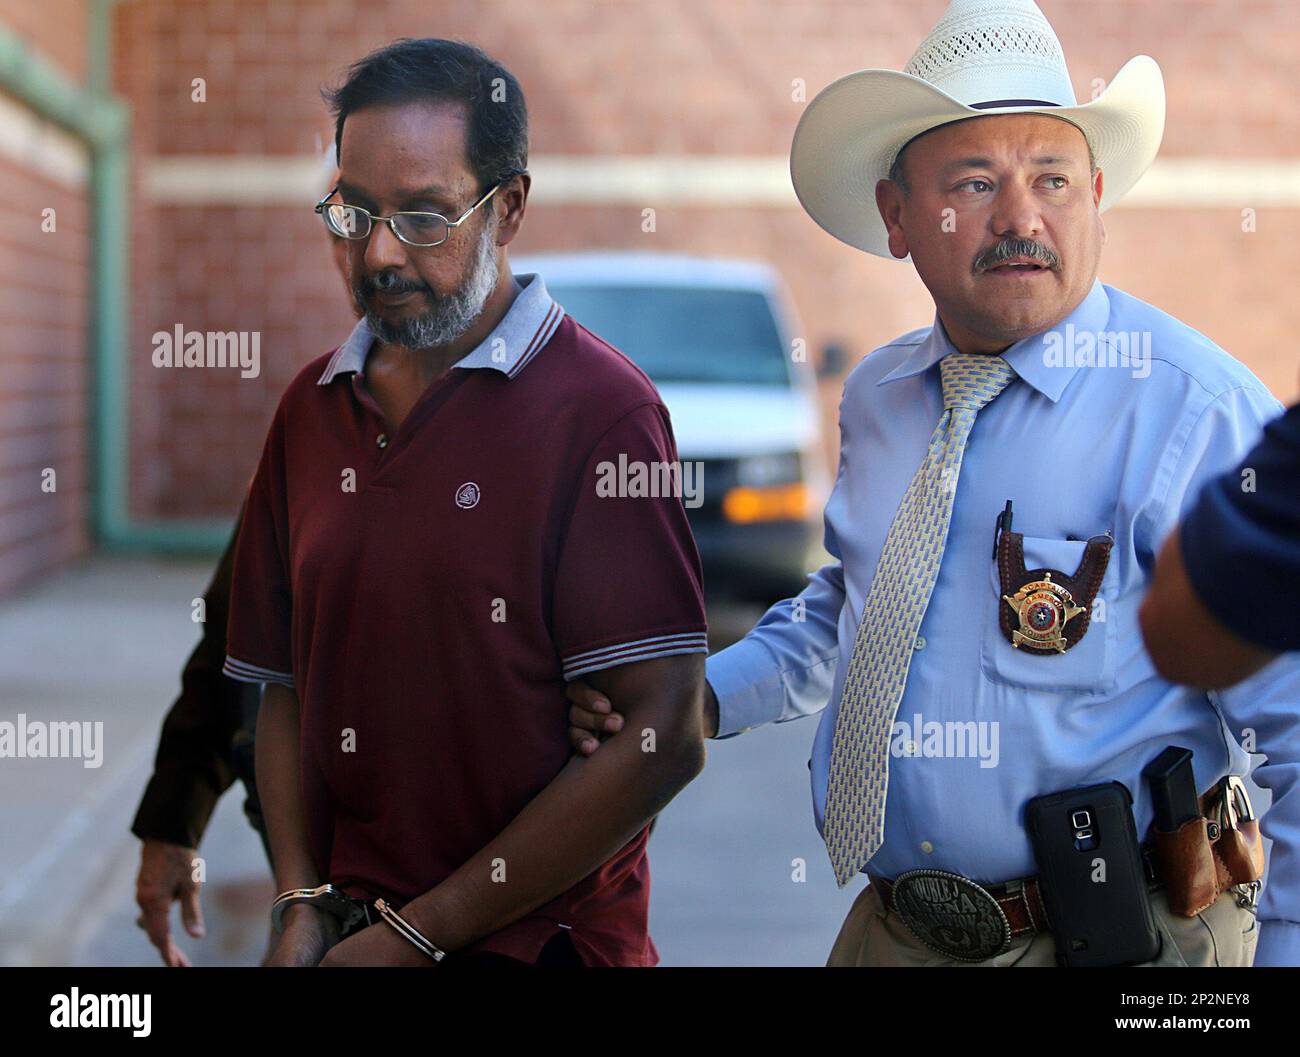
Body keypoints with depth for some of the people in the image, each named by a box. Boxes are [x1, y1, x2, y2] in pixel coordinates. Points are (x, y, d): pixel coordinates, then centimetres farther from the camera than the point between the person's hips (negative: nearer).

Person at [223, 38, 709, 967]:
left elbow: (664, 737, -18)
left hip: (535, 942, -5)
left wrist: (419, 933, -16)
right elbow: (287, 690, 10)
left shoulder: (599, 406, -13)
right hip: (346, 930, 5)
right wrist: (303, 906, -4)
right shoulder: (312, 408, 6)